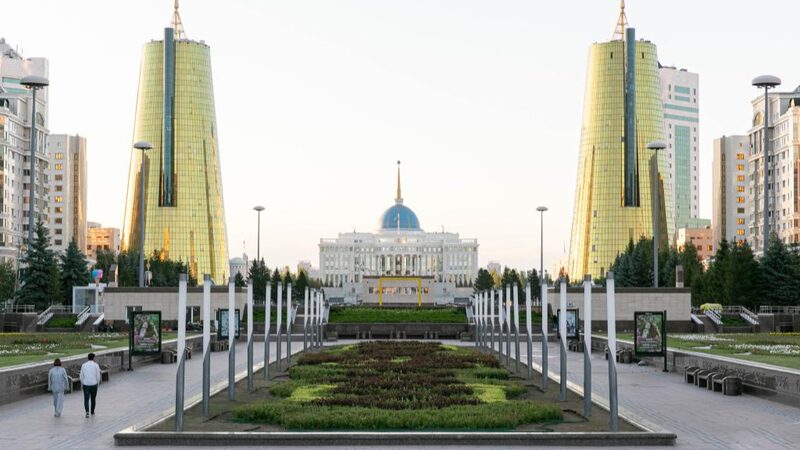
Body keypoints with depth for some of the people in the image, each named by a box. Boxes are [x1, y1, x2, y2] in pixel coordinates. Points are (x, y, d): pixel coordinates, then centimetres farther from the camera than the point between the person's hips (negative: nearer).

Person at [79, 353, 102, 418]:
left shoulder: (84, 365, 0)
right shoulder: (96, 365, -6)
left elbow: (81, 376, 3)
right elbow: (98, 376, -6)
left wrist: (82, 384, 17)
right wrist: (97, 383, 11)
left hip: (86, 385, 1)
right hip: (94, 384, -1)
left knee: (86, 399, 3)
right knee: (93, 398, 16)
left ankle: (87, 411, -16)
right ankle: (92, 411, 27)